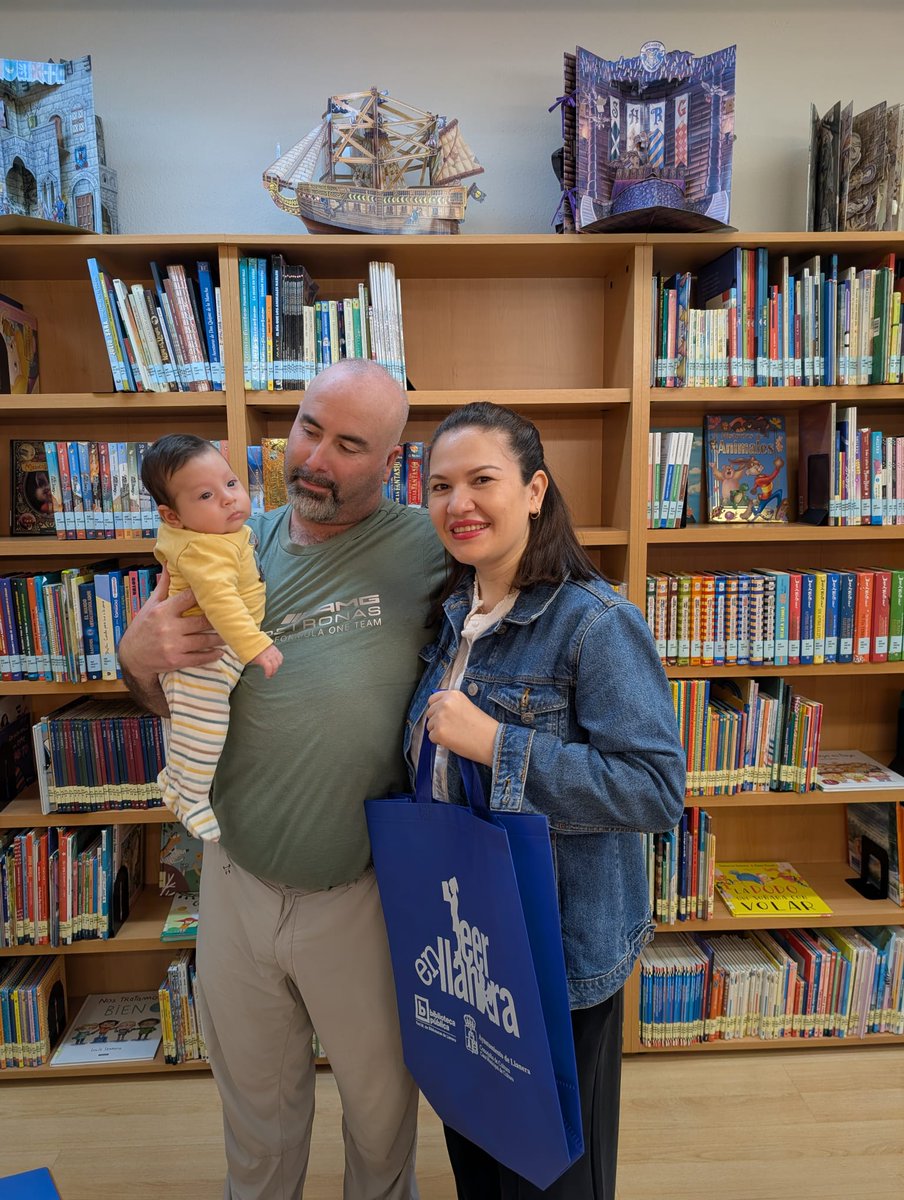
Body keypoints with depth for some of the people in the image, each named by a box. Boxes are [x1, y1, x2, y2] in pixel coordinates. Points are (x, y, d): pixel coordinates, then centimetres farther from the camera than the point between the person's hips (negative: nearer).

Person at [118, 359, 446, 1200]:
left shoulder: (425, 547, -15)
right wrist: (139, 655, -16)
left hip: (363, 895, -3)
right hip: (235, 879, 3)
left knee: (381, 1100, 24)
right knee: (254, 1098, 28)